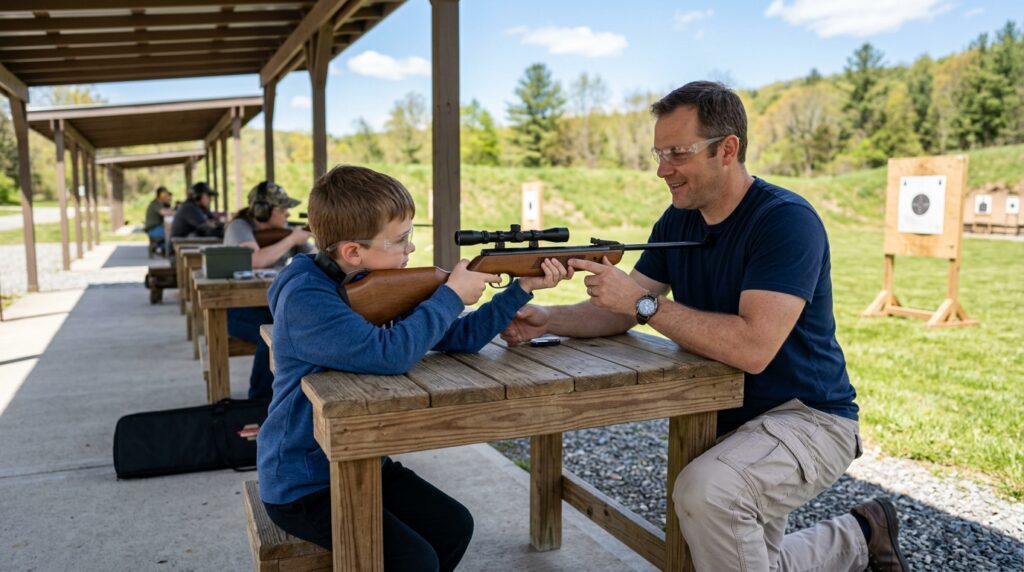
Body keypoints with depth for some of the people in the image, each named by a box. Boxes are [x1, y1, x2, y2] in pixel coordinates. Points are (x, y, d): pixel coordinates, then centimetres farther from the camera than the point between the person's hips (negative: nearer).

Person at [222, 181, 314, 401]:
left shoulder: (284, 228, 10)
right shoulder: (240, 227, -7)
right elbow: (255, 260, -27)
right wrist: (291, 240, -18)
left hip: (275, 304, 5)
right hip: (239, 308, -5)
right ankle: (260, 399, -15)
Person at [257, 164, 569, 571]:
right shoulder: (305, 300, -26)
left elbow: (459, 338, 3)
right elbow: (388, 354, -39)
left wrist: (522, 287, -5)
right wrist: (451, 295, -25)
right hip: (303, 487, -8)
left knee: (454, 526, 5)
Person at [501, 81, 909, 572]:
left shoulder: (787, 220, -22)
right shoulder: (678, 221, 2)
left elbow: (753, 347, -33)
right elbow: (619, 313, 1)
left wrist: (645, 302, -31)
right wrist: (548, 320, -17)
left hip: (806, 417, -8)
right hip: (724, 420, 8)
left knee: (705, 490, -34)